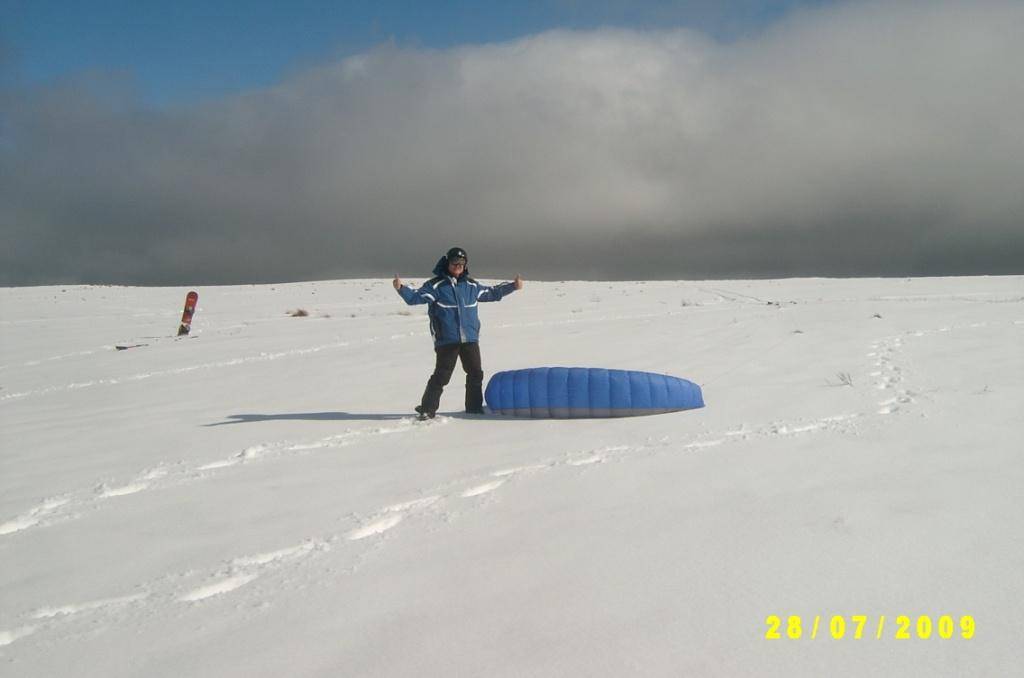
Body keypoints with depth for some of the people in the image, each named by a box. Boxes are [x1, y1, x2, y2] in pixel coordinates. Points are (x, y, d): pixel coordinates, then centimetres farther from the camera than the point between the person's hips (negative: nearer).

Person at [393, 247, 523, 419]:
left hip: (470, 338, 5)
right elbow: (416, 297, -11)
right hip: (446, 340, -5)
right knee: (441, 375, -7)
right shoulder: (435, 285, -3)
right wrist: (401, 288, -28)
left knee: (475, 373, 10)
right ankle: (427, 409, 2)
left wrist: (513, 286, 27)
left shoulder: (472, 286, 12)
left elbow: (492, 293, 27)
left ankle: (474, 408, 24)